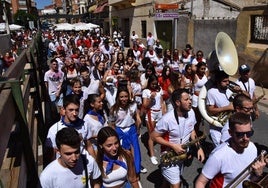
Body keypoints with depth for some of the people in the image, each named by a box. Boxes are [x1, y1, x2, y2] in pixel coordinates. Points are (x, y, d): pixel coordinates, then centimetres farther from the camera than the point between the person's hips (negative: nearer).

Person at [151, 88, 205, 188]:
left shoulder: (191, 112, -10)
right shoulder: (167, 119, -30)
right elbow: (154, 136, -19)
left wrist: (199, 147, -5)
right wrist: (173, 146, -26)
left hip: (182, 153, 7)